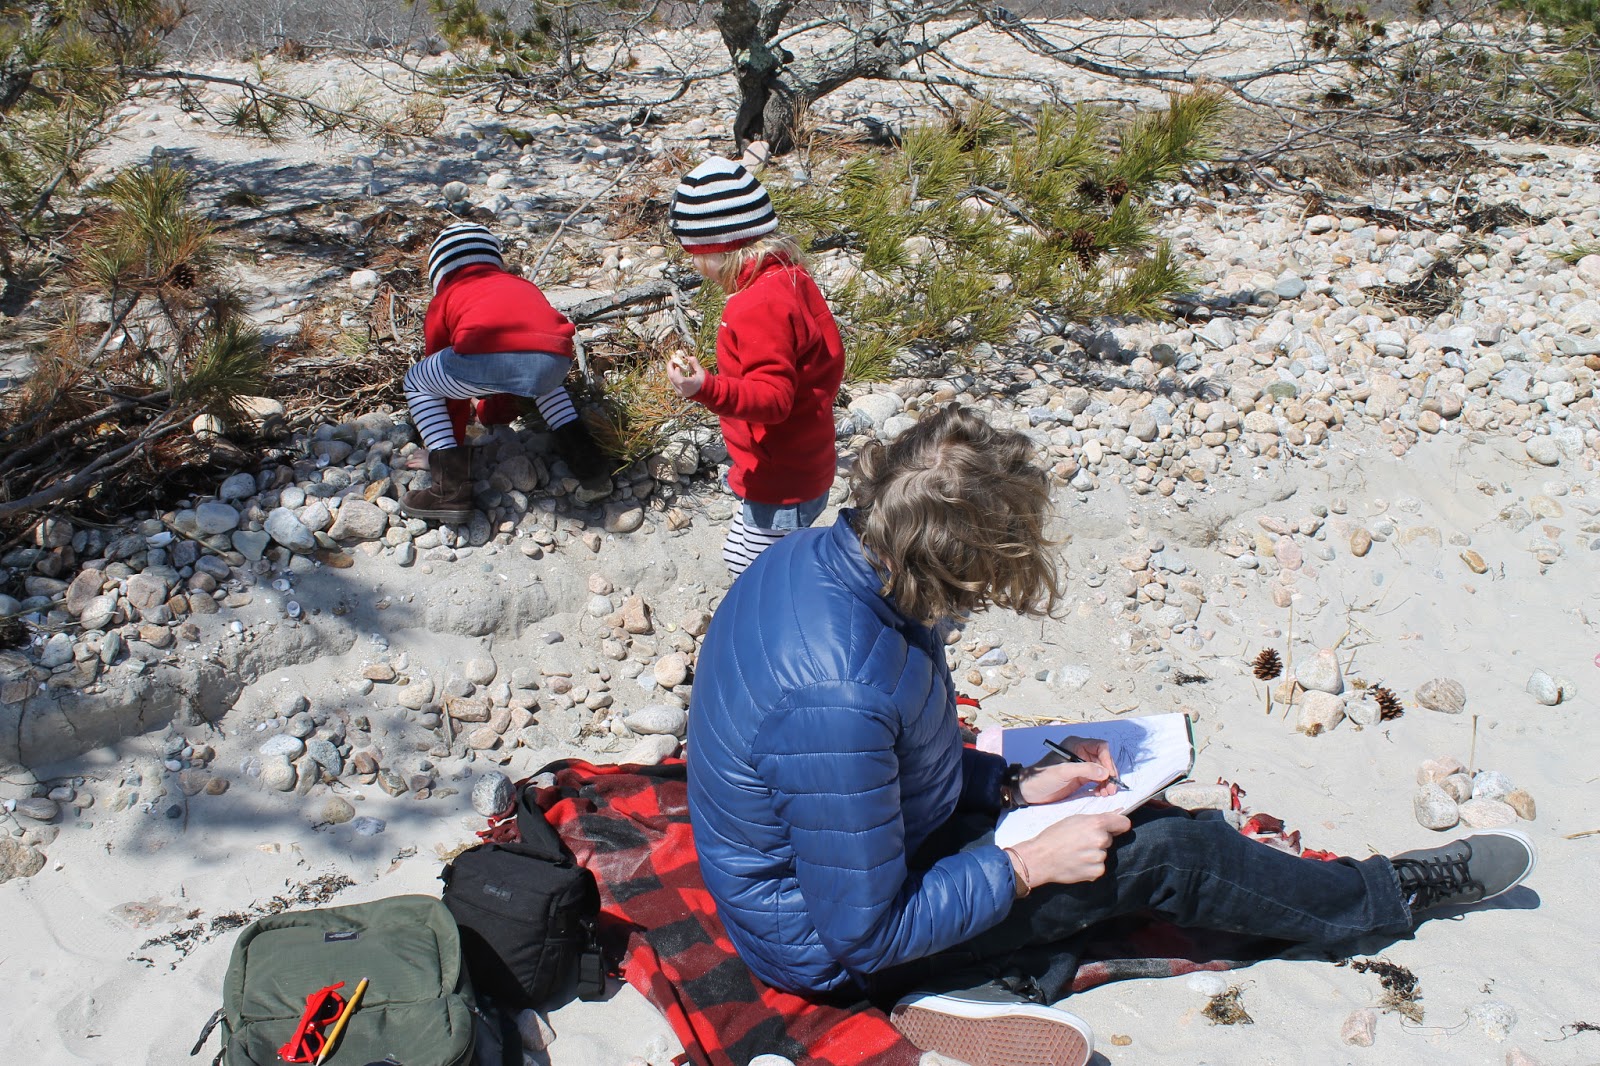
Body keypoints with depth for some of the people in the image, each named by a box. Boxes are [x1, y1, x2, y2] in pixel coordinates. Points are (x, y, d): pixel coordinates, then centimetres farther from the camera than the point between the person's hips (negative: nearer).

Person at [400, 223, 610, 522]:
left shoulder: (444, 300, 33)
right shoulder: (524, 286, 43)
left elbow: (443, 381, 39)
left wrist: (455, 438, 52)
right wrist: (495, 410, 71)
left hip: (486, 356, -4)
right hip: (556, 359, 4)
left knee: (416, 382, 26)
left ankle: (451, 488, 11)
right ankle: (584, 457, 27)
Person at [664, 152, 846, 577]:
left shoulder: (760, 306, -27)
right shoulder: (789, 279, 4)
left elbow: (772, 396, -28)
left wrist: (708, 390, -43)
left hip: (780, 484, -11)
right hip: (803, 465, 11)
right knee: (742, 560, 26)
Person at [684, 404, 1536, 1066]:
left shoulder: (819, 557, -12)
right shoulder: (838, 703, -39)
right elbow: (866, 931, -27)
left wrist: (1016, 785, -2)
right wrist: (1027, 865, -18)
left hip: (851, 843, 8)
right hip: (834, 947, -8)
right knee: (1156, 849, -4)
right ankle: (1395, 896, 17)